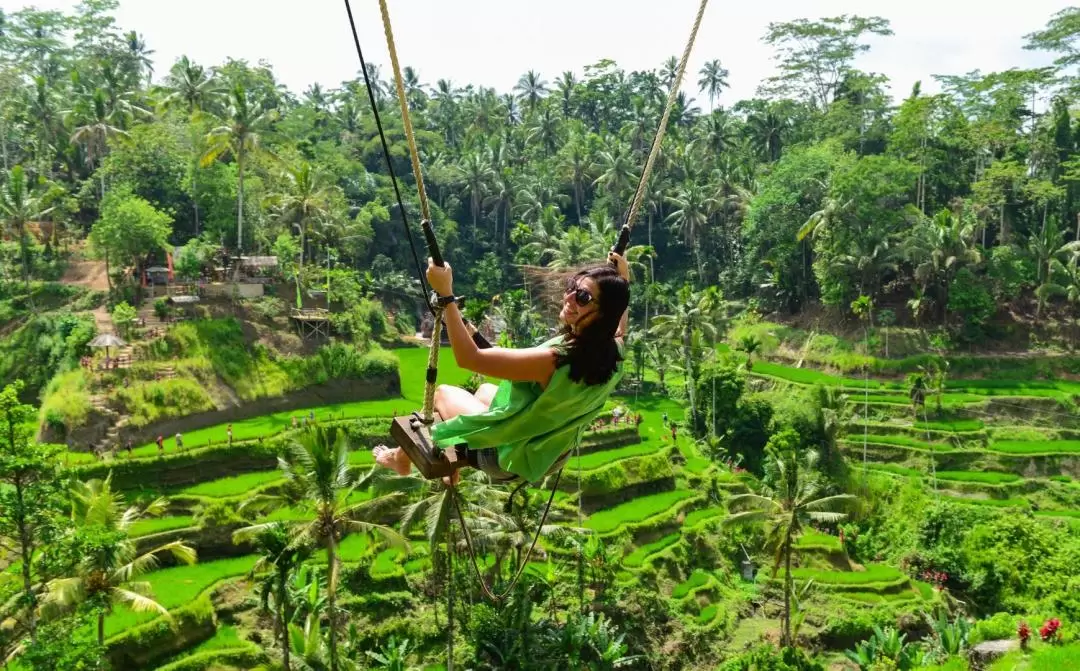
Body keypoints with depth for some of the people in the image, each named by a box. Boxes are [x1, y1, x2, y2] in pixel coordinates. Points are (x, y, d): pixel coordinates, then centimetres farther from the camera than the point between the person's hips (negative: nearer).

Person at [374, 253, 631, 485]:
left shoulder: (553, 359, -39)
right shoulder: (612, 351, -16)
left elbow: (468, 358, -35)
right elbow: (619, 328, 13)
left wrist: (446, 294, -35)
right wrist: (624, 281, 14)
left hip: (509, 456, -7)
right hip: (547, 456, 7)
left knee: (443, 393, 17)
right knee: (485, 389, 31)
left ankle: (401, 459, 43)